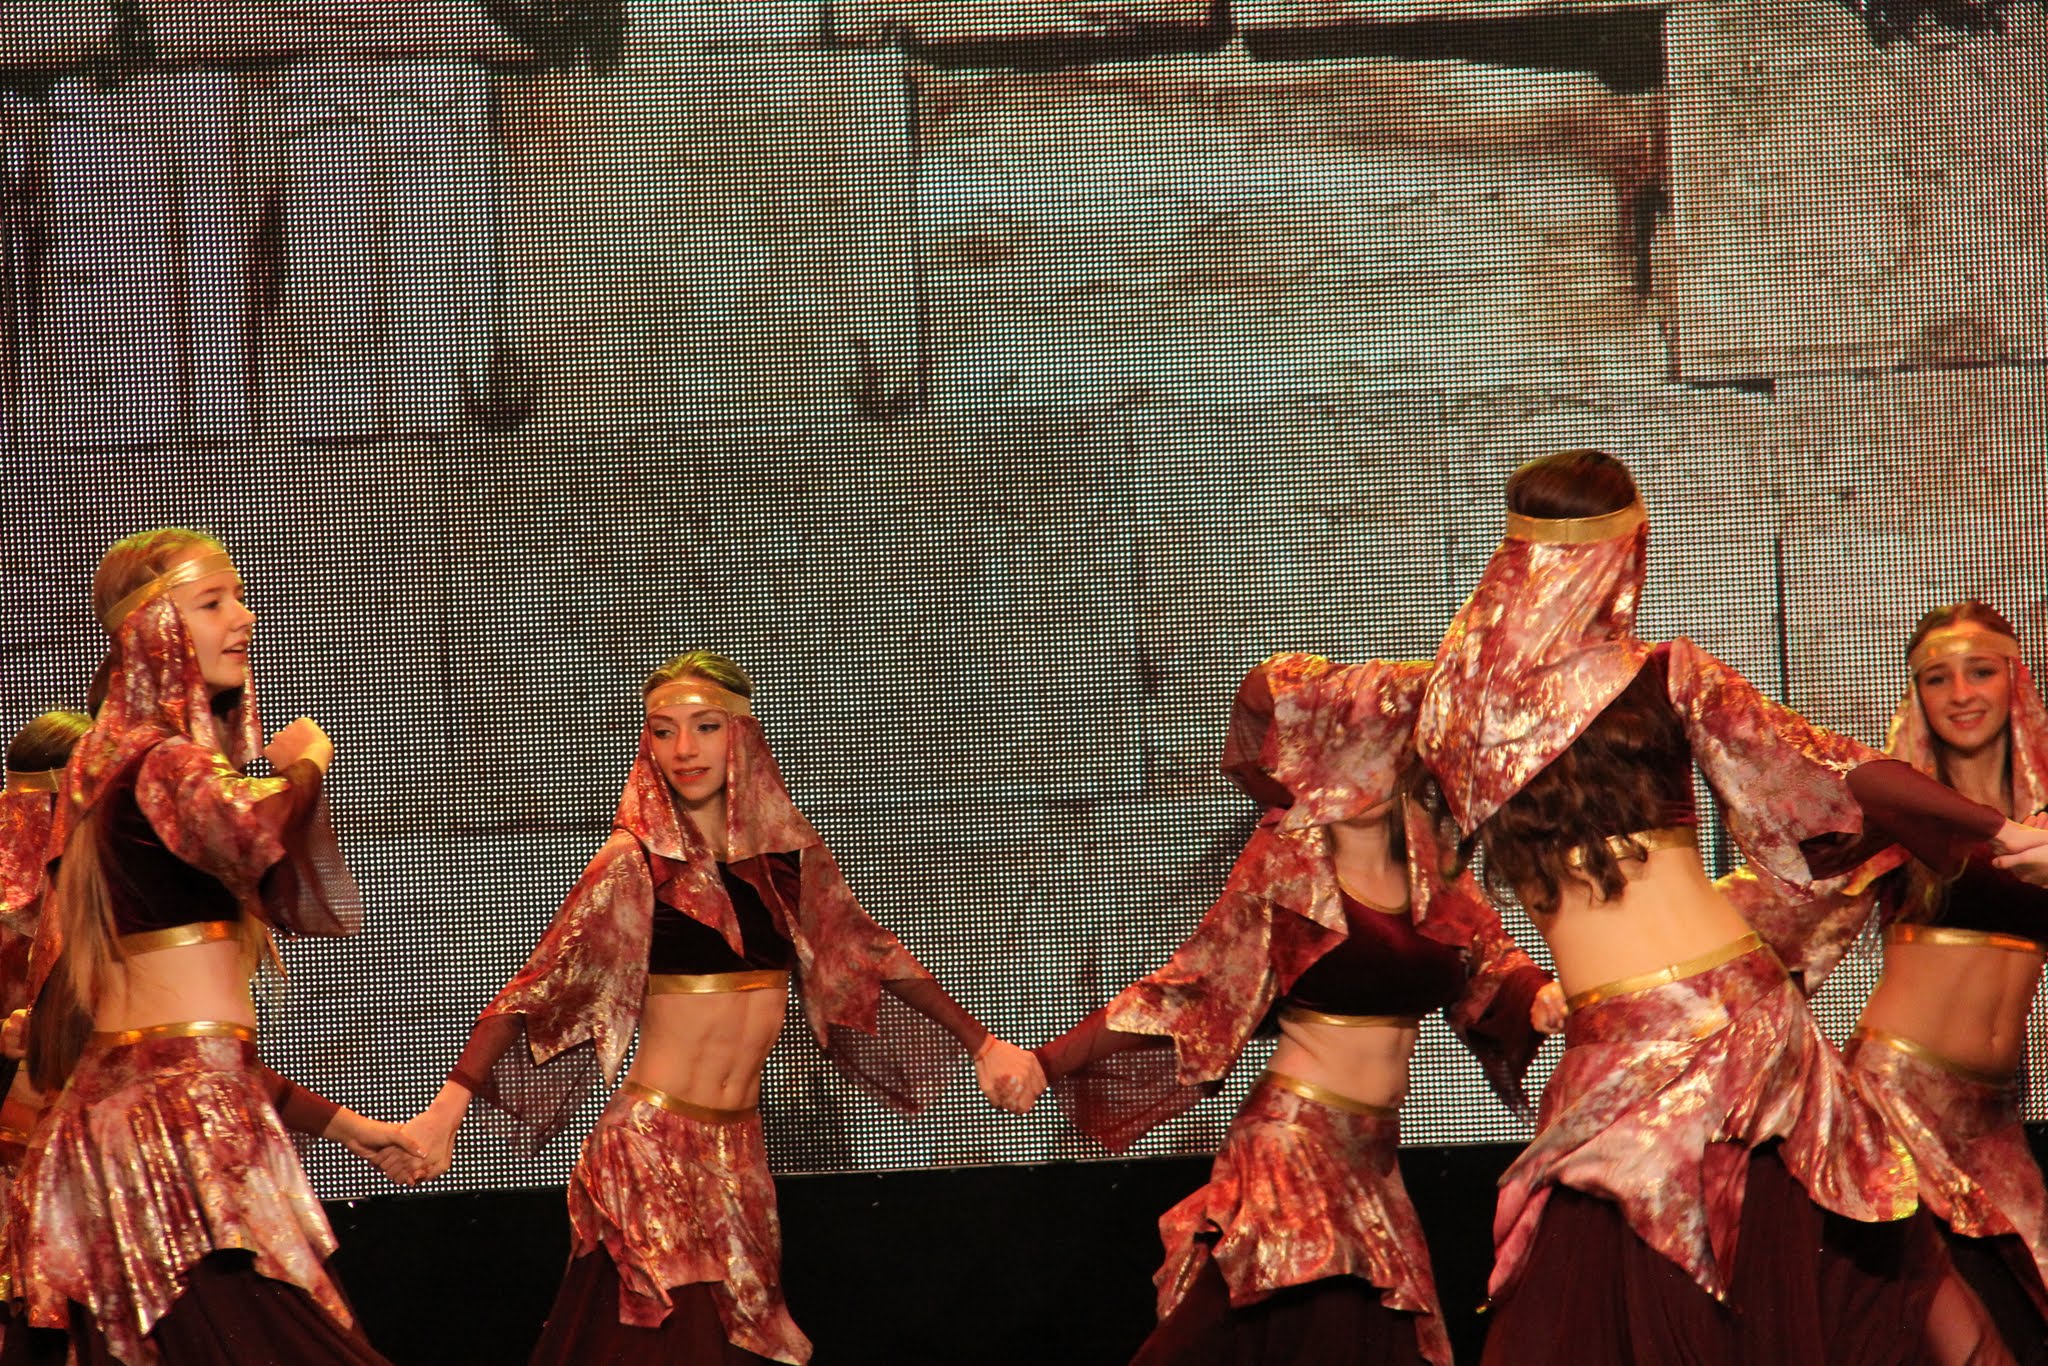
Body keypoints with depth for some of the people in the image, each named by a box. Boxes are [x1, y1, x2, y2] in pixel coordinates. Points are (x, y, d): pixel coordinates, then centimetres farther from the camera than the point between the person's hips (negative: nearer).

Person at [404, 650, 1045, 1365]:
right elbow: (542, 983, -13)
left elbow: (868, 953, 18)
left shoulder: (787, 853, 7)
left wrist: (983, 1043, 16)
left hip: (740, 1148, 5)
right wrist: (450, 1103, -24)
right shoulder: (637, 862, -7)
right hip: (654, 1149, -5)